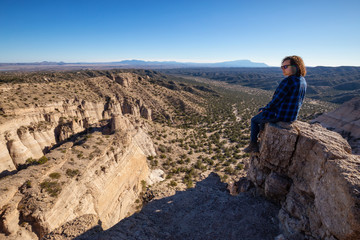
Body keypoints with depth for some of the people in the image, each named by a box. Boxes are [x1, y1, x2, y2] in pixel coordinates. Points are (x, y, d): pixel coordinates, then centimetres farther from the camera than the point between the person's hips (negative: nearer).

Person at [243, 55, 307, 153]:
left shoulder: (288, 81, -24)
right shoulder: (302, 80, 5)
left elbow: (276, 100, -21)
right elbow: (290, 100, 11)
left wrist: (265, 108, -3)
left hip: (281, 115, -9)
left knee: (254, 120, 12)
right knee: (262, 114, 30)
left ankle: (253, 144, 25)